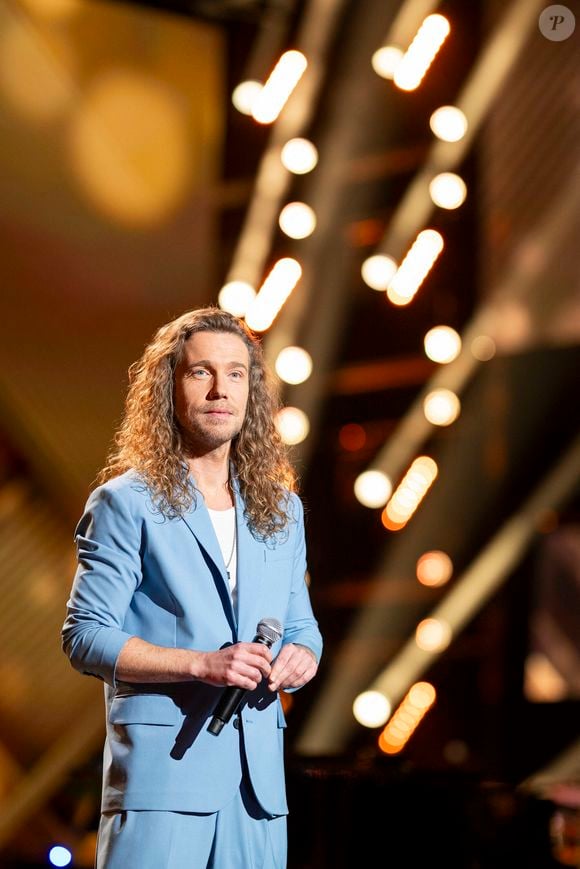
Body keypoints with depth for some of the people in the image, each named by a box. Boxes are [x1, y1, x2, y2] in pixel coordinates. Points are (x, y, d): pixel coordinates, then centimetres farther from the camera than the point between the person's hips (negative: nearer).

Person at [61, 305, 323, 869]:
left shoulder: (281, 509, 16)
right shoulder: (126, 502, -1)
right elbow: (86, 637, -6)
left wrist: (300, 656, -3)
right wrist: (201, 664, -17)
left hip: (258, 775, 5)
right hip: (163, 768, -5)